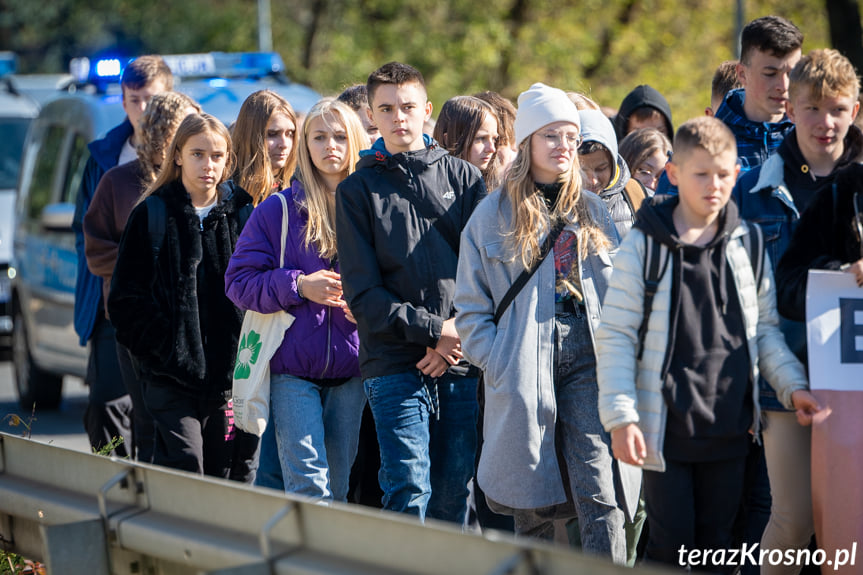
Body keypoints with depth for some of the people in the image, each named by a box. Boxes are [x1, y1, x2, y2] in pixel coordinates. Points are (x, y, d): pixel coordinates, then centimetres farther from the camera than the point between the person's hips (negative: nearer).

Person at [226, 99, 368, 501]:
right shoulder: (277, 211, 1)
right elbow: (238, 282, -1)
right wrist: (299, 286, -14)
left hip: (349, 371, 3)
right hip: (293, 368, -3)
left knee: (338, 487, 9)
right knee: (308, 484, -13)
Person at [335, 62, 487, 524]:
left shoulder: (463, 177, 12)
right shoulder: (357, 191, 6)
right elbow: (362, 291, -1)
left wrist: (462, 330, -9)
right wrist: (433, 330, -10)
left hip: (460, 364, 2)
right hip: (394, 366, -2)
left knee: (455, 493, 3)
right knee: (409, 492, -11)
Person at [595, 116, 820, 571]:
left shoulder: (747, 244, 6)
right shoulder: (645, 245, -5)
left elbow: (765, 328, 14)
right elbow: (615, 336, -5)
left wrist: (793, 385, 0)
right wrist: (620, 416, -13)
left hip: (729, 425, 3)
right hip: (666, 427, -3)